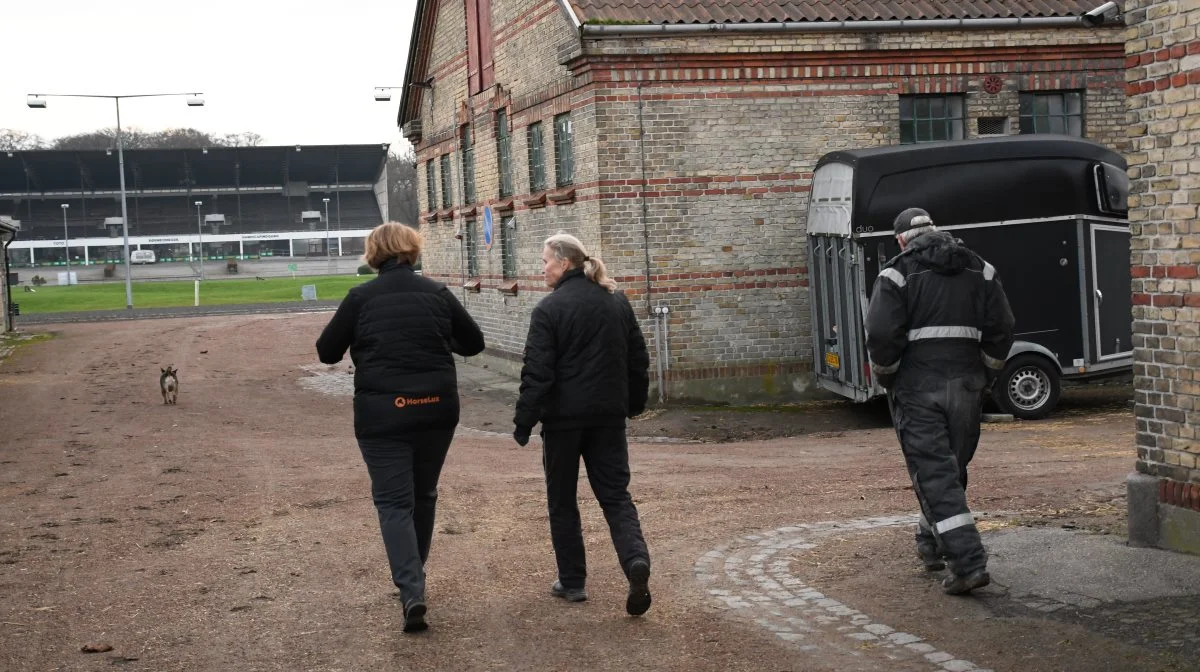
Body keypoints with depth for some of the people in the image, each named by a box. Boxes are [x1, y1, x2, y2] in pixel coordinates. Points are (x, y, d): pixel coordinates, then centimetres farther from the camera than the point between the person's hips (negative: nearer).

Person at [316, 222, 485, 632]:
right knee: (423, 495, 19)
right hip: (436, 409, 3)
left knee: (394, 501, 1)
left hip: (382, 414, -3)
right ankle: (413, 577, 33)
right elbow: (474, 343, 9)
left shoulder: (361, 297, -5)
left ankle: (411, 592, -14)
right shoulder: (436, 293, 1)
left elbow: (327, 352, 1)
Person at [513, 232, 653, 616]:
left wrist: (524, 422, -8)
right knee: (615, 495, 8)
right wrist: (634, 404, 24)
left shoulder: (550, 309, -12)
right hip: (609, 416, 5)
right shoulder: (617, 302, 7)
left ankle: (572, 581, 15)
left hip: (563, 417, -4)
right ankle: (636, 560, -17)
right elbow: (638, 359, 13)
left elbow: (537, 372, -14)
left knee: (562, 501, 10)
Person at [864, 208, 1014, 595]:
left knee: (934, 475, -5)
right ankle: (931, 546, 33)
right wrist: (984, 375, 14)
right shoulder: (979, 269, 10)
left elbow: (881, 335, -13)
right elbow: (1002, 328, 4)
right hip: (966, 385, 5)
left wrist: (887, 379, 2)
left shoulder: (898, 273, -4)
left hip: (918, 388, -5)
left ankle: (968, 563, -13)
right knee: (952, 468, 18)